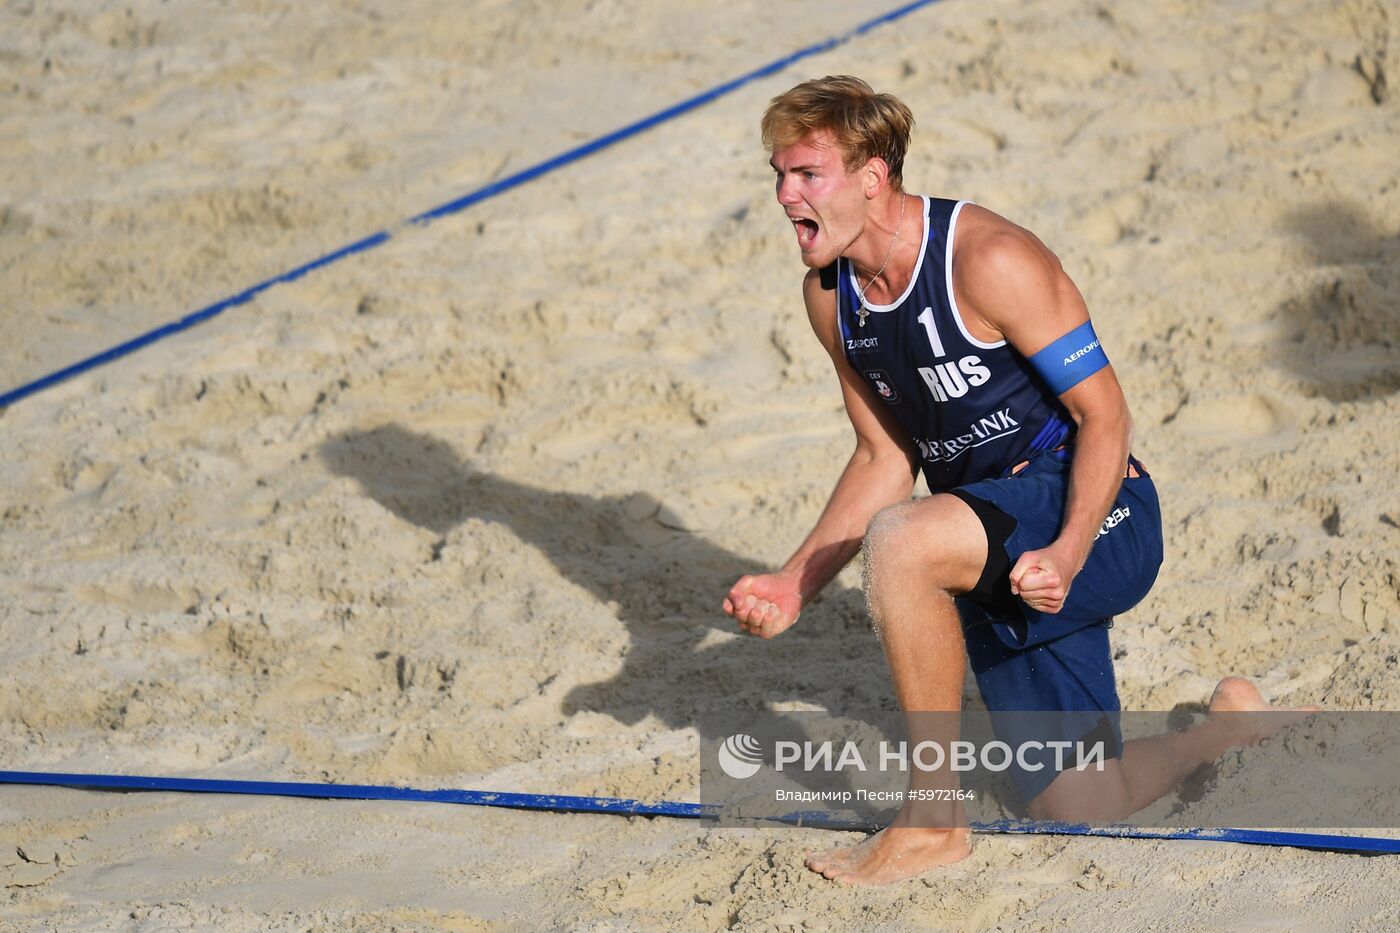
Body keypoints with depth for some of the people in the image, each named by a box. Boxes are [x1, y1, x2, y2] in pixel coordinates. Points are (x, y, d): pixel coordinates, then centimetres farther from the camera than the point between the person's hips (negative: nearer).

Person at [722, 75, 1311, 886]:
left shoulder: (989, 259, -20)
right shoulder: (830, 297, 3)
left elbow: (1104, 415, -18)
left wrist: (1067, 554, -33)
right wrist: (797, 584, 1)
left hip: (1098, 517, -8)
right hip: (995, 559, 8)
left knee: (900, 540, -36)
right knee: (1081, 813, 4)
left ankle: (935, 819, -21)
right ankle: (1229, 728, 36)